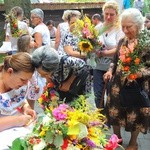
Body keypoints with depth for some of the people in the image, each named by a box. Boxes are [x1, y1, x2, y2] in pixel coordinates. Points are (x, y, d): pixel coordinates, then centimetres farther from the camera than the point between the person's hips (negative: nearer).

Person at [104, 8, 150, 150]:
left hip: (136, 87, -5)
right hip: (118, 85, 5)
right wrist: (110, 71, -1)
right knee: (115, 112, 13)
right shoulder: (122, 41, 5)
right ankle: (117, 137, 36)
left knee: (135, 115, 9)